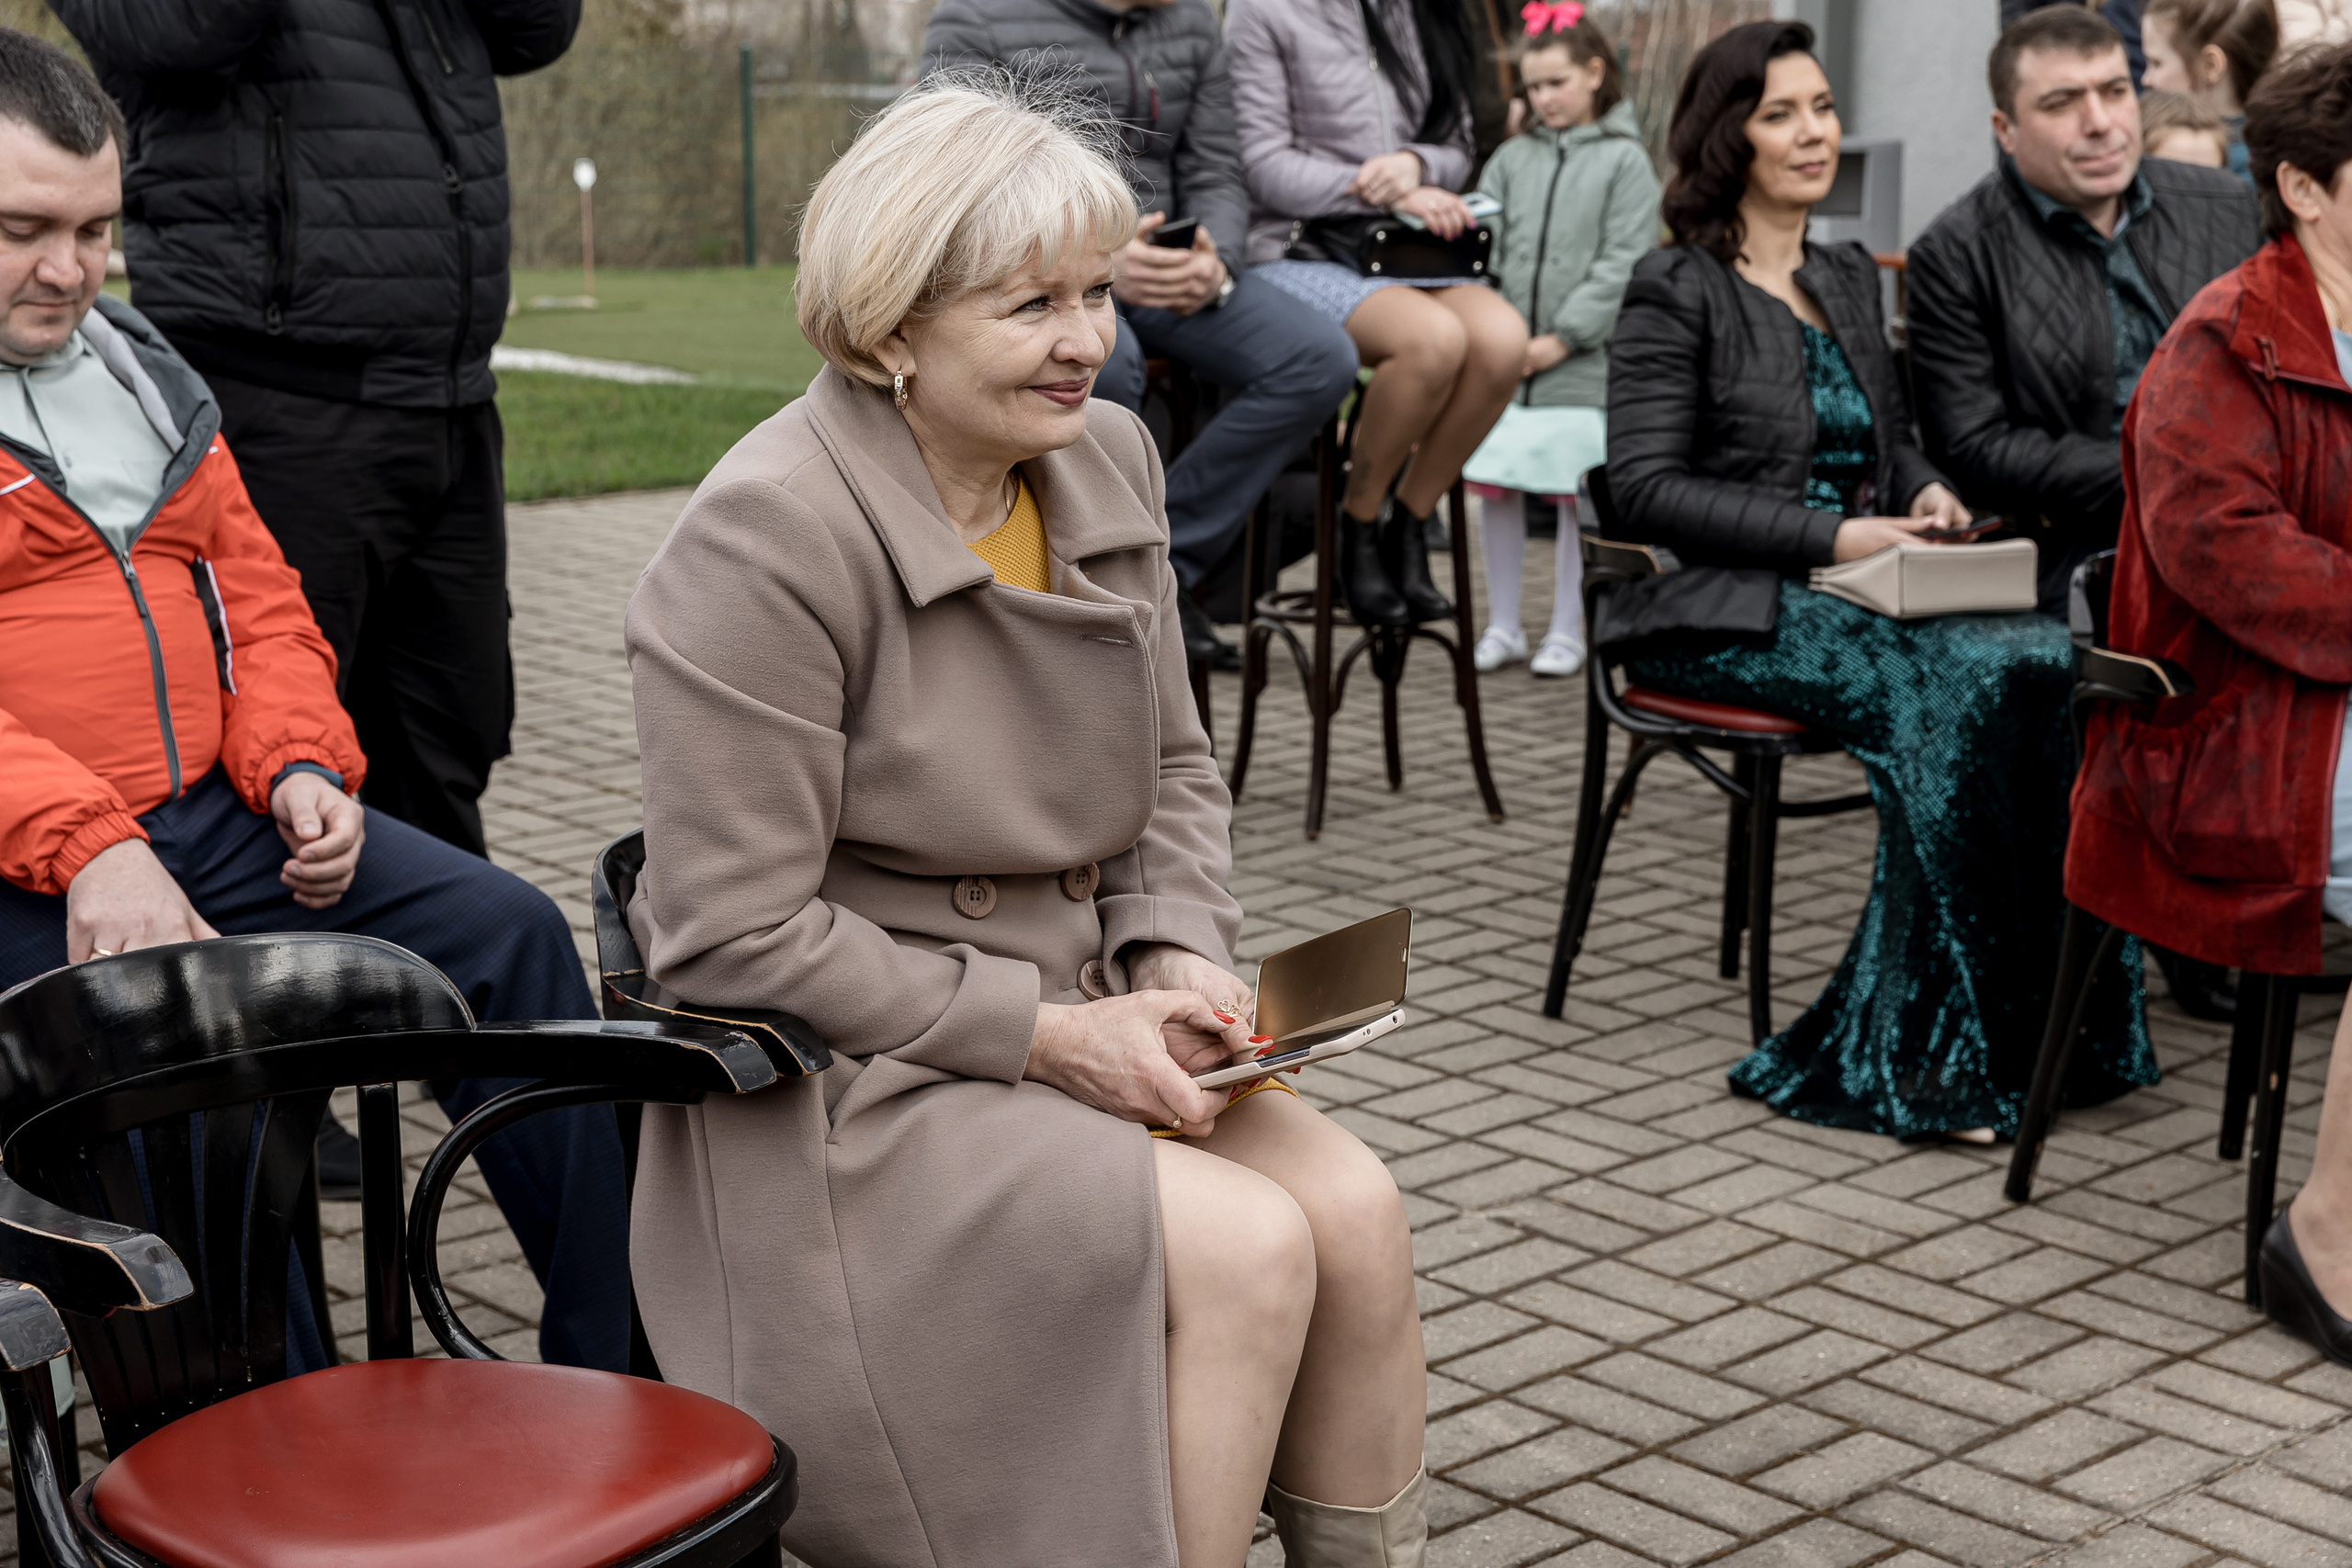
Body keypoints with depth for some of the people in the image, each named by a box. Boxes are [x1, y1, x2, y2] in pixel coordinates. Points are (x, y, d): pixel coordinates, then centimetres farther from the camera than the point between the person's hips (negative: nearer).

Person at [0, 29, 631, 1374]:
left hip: (215, 814, 7)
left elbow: (258, 595, 20)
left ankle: (616, 1378, -1)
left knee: (511, 932, -7)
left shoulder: (142, 372, 19)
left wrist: (300, 763, 0)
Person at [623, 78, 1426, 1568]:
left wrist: (1179, 961, -4)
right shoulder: (766, 534, -19)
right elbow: (736, 935, -19)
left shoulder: (1107, 456, 4)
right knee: (1247, 1249, -22)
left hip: (1067, 1024, 7)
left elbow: (1173, 771, 15)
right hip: (835, 1091, -7)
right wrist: (1045, 1034, -19)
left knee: (1357, 1204, -14)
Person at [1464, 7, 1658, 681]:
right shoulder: (1512, 157, 12)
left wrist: (1562, 338, -13)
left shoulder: (1625, 159, 0)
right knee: (1495, 488, 5)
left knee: (1575, 496, 2)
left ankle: (1566, 632, 12)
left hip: (1581, 365, -4)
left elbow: (1624, 263, -7)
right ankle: (1502, 627, 16)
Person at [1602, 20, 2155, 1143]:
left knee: (2048, 661, -24)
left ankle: (2050, 1027, -21)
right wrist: (1831, 537, -17)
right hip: (1725, 615, -6)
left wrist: (1924, 492, 5)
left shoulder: (1850, 280, 20)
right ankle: (1922, 1060, -24)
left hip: (1860, 591, 6)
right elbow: (1645, 489, -10)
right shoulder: (1676, 291, -2)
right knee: (1951, 687, -31)